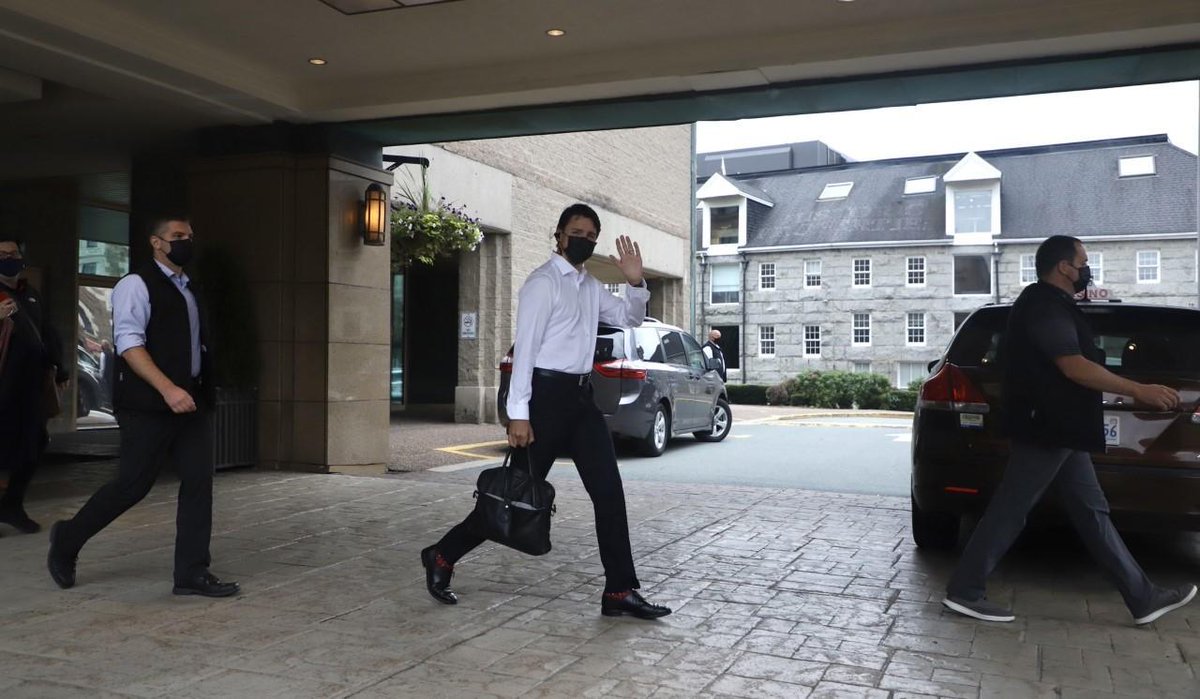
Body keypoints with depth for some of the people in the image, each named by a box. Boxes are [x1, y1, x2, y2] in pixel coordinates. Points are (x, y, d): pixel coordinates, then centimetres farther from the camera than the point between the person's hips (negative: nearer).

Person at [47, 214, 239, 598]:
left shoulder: (188, 290, 18)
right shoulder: (137, 285, -6)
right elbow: (129, 343, -16)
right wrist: (168, 389, -25)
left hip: (190, 402, 7)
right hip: (149, 405, -7)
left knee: (199, 481, 0)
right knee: (132, 485, -1)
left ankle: (192, 573, 5)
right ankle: (67, 540, 23)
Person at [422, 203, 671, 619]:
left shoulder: (590, 287, 17)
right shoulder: (544, 282, -8)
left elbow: (631, 319, 25)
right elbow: (525, 347, -14)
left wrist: (635, 282, 4)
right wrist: (518, 413, -20)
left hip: (580, 396, 8)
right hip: (547, 393, -8)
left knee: (608, 491, 1)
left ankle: (620, 592, 6)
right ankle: (442, 556, 18)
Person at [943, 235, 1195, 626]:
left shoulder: (1051, 305, 17)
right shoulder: (1045, 307, -16)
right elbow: (1074, 367, -23)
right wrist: (1139, 391, -18)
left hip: (1058, 430, 11)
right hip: (1047, 431, -11)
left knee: (1092, 513, 11)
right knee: (1009, 512, -6)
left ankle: (1143, 598, 17)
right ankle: (964, 591, 1)